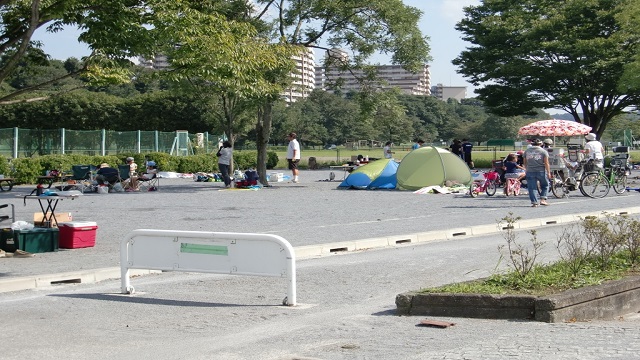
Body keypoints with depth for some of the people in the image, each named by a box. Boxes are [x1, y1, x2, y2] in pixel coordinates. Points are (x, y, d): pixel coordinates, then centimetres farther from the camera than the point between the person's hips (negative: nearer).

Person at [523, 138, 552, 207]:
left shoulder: (527, 151, 8)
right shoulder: (543, 151, -2)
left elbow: (525, 163, 13)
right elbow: (546, 163, -7)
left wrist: (526, 170, 25)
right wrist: (548, 172, -3)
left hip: (530, 172, 2)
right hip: (541, 171, -2)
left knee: (532, 188, 4)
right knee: (545, 186, 14)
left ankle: (534, 202, -2)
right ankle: (542, 199, 2)